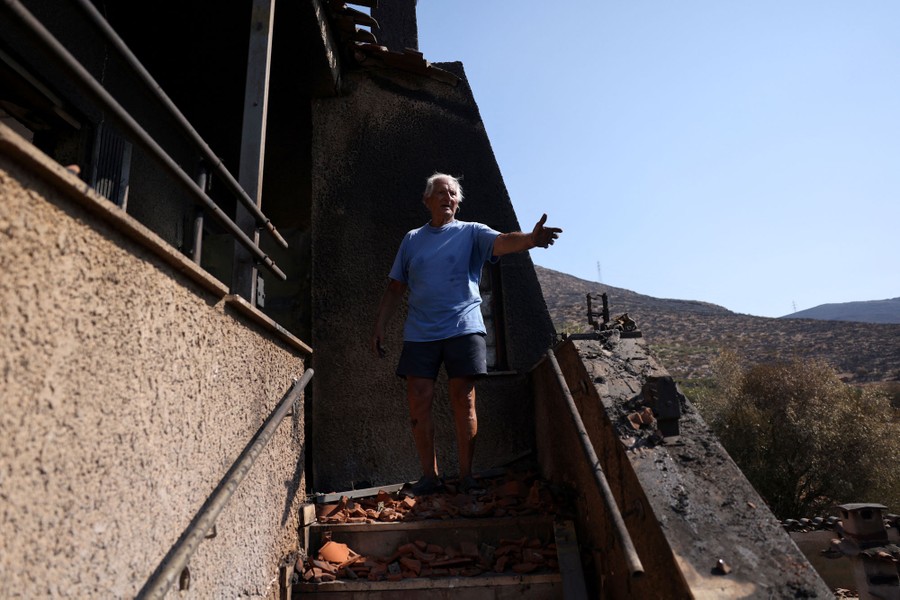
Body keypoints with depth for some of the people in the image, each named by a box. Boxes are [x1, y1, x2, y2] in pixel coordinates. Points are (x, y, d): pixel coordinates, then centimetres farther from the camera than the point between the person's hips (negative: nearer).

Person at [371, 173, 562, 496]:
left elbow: (503, 242, -14)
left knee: (464, 402, 0)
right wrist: (379, 325, 10)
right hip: (419, 333, 3)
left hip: (463, 328, -2)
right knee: (418, 402, 0)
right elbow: (395, 288, 17)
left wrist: (532, 238, -35)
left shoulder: (471, 232, 6)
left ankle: (466, 476, 12)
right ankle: (430, 476, 13)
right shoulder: (412, 239, 14)